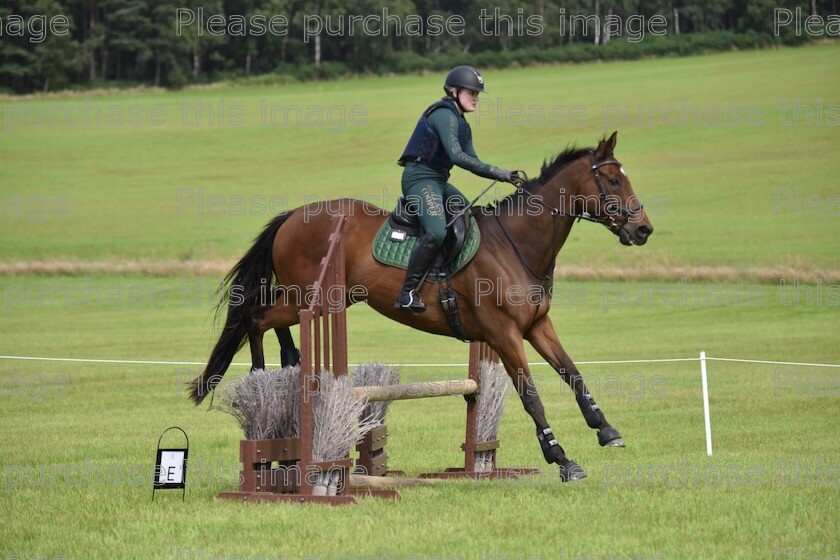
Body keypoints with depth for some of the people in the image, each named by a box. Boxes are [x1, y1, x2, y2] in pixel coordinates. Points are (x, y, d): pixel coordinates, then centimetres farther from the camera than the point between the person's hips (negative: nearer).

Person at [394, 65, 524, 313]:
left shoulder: (462, 124, 18)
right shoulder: (444, 115, -13)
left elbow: (472, 162, 20)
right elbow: (456, 155, -23)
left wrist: (505, 176, 6)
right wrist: (495, 171, -21)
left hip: (439, 182, 11)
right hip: (420, 179, -11)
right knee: (437, 233, -29)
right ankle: (408, 293, -27)